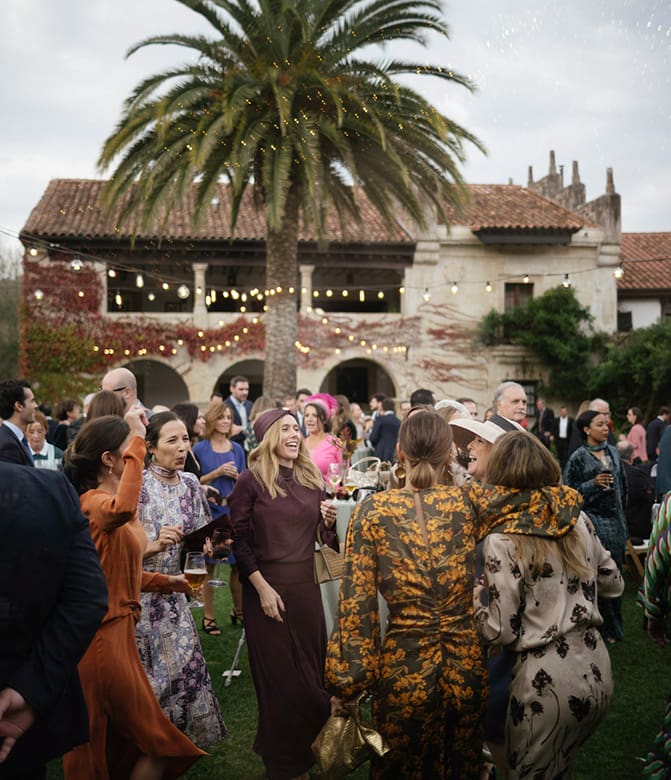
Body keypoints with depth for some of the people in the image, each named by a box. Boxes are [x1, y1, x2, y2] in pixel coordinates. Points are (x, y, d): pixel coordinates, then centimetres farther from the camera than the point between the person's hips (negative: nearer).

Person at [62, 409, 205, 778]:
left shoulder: (109, 500, 11)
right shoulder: (93, 502, -19)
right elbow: (122, 511, -45)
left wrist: (168, 581, 12)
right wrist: (136, 438, -40)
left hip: (117, 629, 10)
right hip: (104, 635, -10)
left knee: (122, 744, 20)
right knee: (159, 743, 0)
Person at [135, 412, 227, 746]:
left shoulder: (190, 483, 3)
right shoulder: (136, 485, -15)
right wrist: (153, 546, -29)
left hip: (173, 591, 5)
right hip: (139, 592, -5)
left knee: (185, 665, 6)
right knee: (149, 672, 4)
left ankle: (183, 735, 28)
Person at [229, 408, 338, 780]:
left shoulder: (311, 478, 7)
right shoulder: (251, 480, -8)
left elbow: (330, 539, 12)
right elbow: (239, 540, -10)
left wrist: (331, 521, -10)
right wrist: (262, 587, -16)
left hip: (306, 584, 5)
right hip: (267, 586, -5)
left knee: (311, 668, 12)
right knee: (279, 674, 6)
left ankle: (309, 747, 33)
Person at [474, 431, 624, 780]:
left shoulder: (502, 542, -17)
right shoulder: (578, 519, 1)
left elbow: (501, 632, -14)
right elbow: (613, 584, 13)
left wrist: (472, 596, 0)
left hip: (548, 681, -6)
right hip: (597, 671, 6)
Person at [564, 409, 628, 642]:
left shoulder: (613, 451, 8)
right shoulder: (578, 457, -8)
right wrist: (594, 483, -17)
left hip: (616, 519, 5)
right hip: (594, 519, -5)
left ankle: (614, 625, 24)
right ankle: (606, 628, 9)